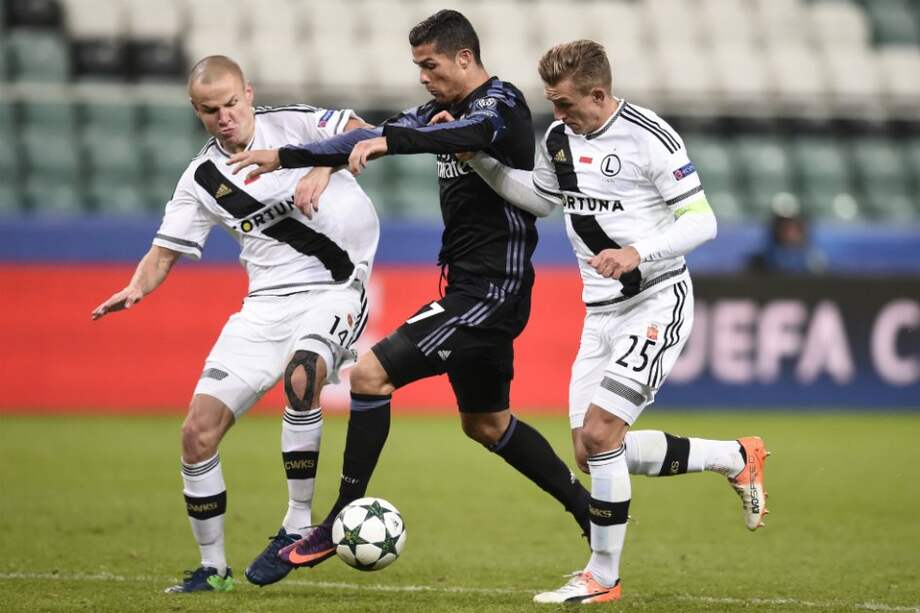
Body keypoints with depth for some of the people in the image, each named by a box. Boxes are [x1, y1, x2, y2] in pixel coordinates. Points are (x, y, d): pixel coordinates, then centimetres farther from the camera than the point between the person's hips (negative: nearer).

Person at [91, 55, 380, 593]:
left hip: (333, 291, -4)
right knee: (198, 432, -5)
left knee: (301, 374, -36)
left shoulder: (292, 124, -2)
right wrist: (137, 287, -11)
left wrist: (323, 167, -28)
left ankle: (299, 525, -21)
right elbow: (165, 252, 10)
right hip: (267, 303, 5)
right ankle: (213, 568, 12)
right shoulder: (202, 180, 7)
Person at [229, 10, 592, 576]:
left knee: (371, 375, -14)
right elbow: (373, 137, 14)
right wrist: (285, 158, 6)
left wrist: (388, 140, -54)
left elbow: (470, 133, -38)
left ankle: (342, 522, -8)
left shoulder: (501, 104, -15)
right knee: (487, 424, 19)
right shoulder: (446, 108, 12)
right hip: (476, 289, 10)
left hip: (492, 290, -10)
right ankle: (593, 514, 28)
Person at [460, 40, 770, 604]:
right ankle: (736, 458, 23)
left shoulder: (650, 137, -16)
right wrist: (477, 158, 12)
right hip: (601, 312, 8)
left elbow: (702, 221, -15)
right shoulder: (559, 139, 5)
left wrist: (638, 252, -30)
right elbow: (542, 198, 24)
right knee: (592, 451, 5)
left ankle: (604, 578, -5)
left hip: (658, 303, -8)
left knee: (599, 431, -18)